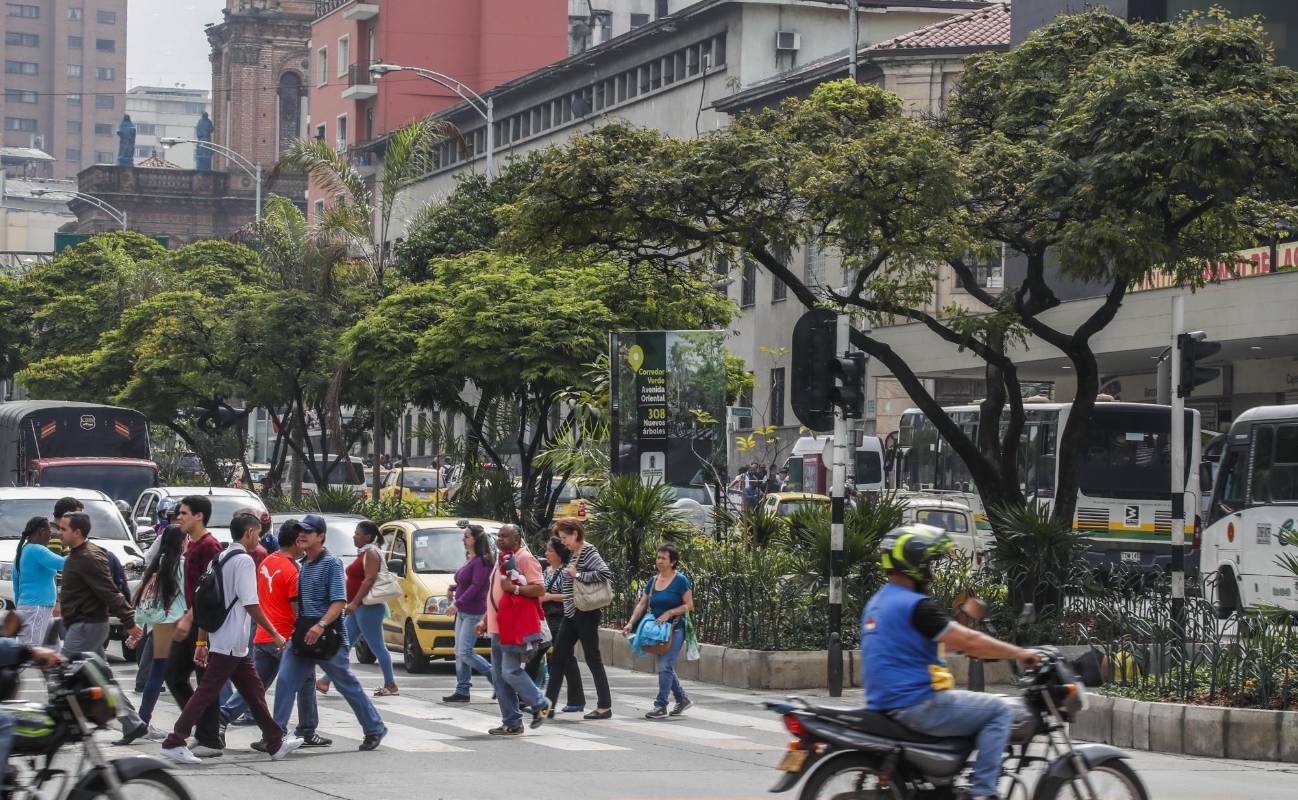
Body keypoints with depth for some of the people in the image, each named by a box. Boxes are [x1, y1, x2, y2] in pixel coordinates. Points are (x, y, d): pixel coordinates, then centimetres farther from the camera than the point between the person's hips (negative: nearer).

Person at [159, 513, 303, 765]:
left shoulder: (220, 559, 14)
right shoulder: (244, 560, -12)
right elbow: (251, 604, -18)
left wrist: (201, 642, 16)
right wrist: (275, 634, -11)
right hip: (231, 642, -9)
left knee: (254, 690, 14)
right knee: (207, 692, -7)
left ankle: (276, 743, 19)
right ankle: (175, 743, -8)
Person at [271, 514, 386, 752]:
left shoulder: (331, 563, -12)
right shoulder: (304, 565, 13)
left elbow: (339, 601, -20)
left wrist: (321, 625, -33)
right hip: (304, 635, 7)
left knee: (347, 685, 4)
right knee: (286, 680, -6)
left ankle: (374, 729, 17)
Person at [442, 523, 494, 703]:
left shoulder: (481, 562, -15)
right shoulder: (470, 560, 14)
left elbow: (476, 586, -22)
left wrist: (458, 603, -24)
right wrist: (454, 589, 10)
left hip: (474, 613, -10)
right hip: (462, 612, 10)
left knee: (465, 652, -12)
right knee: (460, 653, 9)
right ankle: (462, 690, 12)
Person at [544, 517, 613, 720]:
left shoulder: (588, 552, -13)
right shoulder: (574, 554, 13)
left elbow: (606, 573, -26)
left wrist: (577, 575, -21)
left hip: (585, 613, -9)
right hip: (571, 613, 9)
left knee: (593, 658, -3)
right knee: (559, 657, 8)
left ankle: (605, 707, 2)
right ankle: (549, 703, 11)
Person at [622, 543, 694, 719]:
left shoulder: (680, 580, -8)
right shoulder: (653, 581, 10)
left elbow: (689, 605, -9)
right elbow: (642, 605, 8)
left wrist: (669, 613, -20)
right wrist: (631, 623, -4)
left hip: (674, 630, -7)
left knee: (665, 666, -12)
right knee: (663, 667, 13)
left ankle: (661, 706, -8)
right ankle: (682, 699, 28)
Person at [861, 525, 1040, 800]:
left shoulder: (877, 602, 15)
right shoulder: (915, 605, -16)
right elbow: (968, 641, -17)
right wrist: (1020, 653, -6)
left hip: (885, 704, 10)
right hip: (916, 704, -10)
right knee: (999, 710, -3)